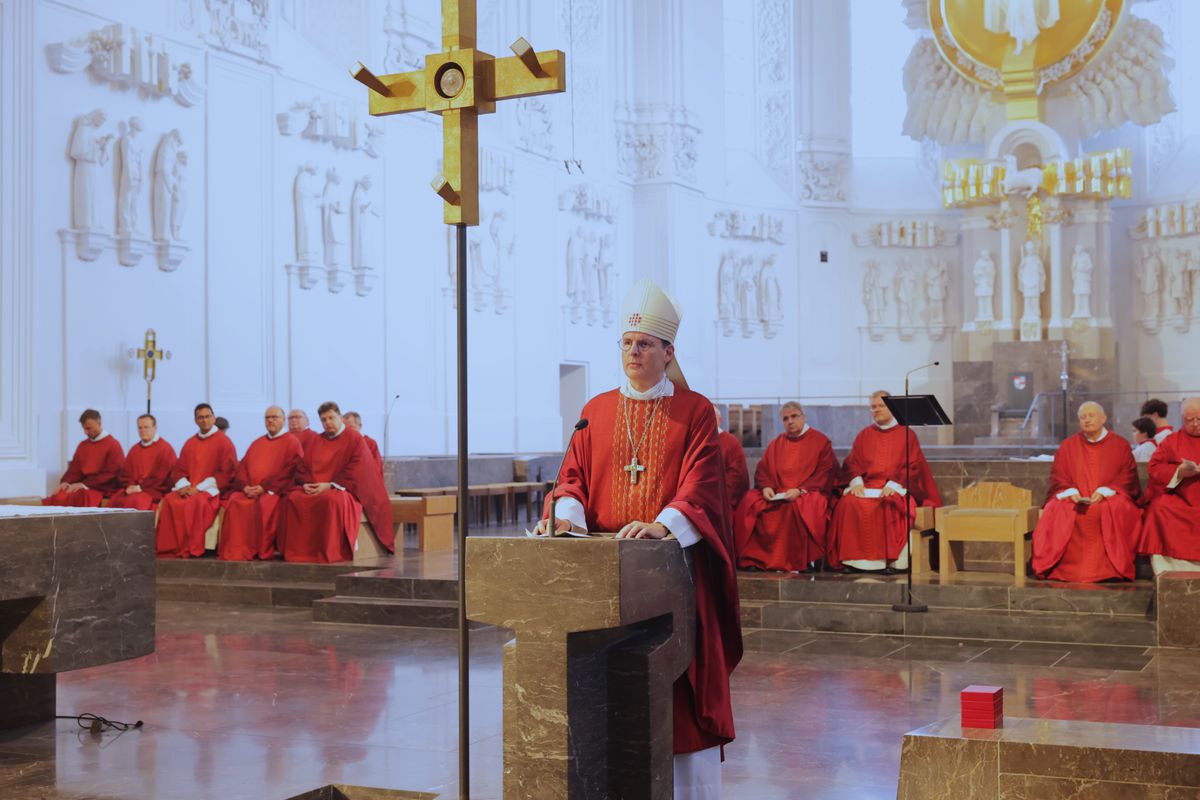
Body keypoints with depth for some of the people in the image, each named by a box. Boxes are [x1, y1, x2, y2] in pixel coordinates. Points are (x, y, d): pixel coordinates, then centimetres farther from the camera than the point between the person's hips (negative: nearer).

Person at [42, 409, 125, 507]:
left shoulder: (113, 445, 0)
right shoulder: (83, 445, 19)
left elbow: (110, 474, -8)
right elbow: (74, 469, 17)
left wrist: (85, 484, -17)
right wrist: (65, 482, -6)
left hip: (103, 489, -5)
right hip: (82, 487, 5)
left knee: (82, 495, -38)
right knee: (59, 496, -26)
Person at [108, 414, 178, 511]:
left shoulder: (165, 449, 0)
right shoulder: (134, 449, 19)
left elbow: (162, 477, -8)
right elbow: (125, 473, 16)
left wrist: (141, 487, -13)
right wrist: (130, 487, -6)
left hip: (155, 492, -5)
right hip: (133, 489, 5)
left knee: (135, 501, -35)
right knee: (115, 500, -24)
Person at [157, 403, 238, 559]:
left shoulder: (224, 442, 1)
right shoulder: (190, 443, 18)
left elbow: (227, 472, -7)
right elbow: (179, 469, 17)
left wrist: (199, 488, -14)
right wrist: (183, 485, -7)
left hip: (211, 490, -5)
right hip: (188, 489, 5)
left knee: (195, 503, -36)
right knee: (169, 501, -25)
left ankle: (191, 550, -28)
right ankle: (170, 548, -23)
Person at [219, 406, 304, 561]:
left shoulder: (292, 442, 6)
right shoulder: (256, 443, 25)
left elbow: (289, 471, -6)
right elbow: (243, 466, 16)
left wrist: (265, 487, -15)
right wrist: (245, 487, -6)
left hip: (275, 491, -5)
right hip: (250, 490, 5)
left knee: (264, 505, -36)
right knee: (234, 503, -25)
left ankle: (262, 550, -25)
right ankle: (234, 550, -25)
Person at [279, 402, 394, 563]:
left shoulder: (355, 438, -1)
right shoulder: (317, 441, 17)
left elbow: (356, 471, -11)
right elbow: (303, 467, 13)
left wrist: (330, 485, -19)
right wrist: (306, 484, -10)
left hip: (344, 490, -5)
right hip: (314, 489, 5)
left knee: (332, 500, -39)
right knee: (293, 498, -24)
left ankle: (330, 553, -32)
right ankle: (297, 551, -20)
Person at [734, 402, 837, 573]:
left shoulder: (821, 441, 5)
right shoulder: (775, 444, 18)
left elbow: (826, 475, -4)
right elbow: (762, 470, 14)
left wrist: (800, 490, -17)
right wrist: (766, 487, -10)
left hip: (808, 493, -4)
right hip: (776, 494, 4)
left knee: (798, 507, -39)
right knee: (750, 501, -24)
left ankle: (802, 561, -29)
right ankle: (754, 558, -22)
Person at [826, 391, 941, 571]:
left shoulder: (906, 434, 9)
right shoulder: (864, 435, 20)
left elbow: (913, 466, -1)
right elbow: (852, 463, 12)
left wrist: (893, 484, -16)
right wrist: (856, 481, -11)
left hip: (894, 489, -3)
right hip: (865, 487, 3)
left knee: (889, 505, -37)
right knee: (848, 504, -29)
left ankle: (889, 558, -29)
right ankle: (855, 559, -28)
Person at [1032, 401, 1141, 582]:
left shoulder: (1120, 445, 10)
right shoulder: (1068, 445, 15)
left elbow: (1128, 477, 1)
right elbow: (1057, 477, 10)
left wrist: (1105, 491, -15)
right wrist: (1070, 491, -11)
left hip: (1109, 498, -1)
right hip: (1074, 499, 1)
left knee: (1117, 510, -36)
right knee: (1058, 511, -32)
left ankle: (1109, 569, -31)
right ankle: (1062, 567, -30)